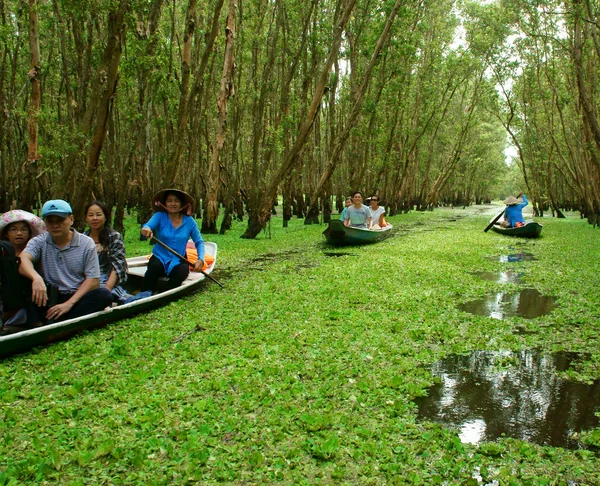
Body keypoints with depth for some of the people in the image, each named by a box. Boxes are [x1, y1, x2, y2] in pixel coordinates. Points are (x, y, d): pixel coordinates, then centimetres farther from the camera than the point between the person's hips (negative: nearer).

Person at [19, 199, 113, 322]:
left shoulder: (86, 243, 2)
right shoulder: (39, 242, 5)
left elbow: (93, 280, -4)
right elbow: (23, 259, -18)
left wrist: (69, 303, -16)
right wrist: (36, 278, -40)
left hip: (76, 297, 0)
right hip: (48, 298, 1)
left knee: (104, 294, -29)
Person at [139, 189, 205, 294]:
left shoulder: (189, 221, 0)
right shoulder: (160, 216, -4)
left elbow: (199, 242, 5)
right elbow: (148, 225, -24)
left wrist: (200, 259, -13)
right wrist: (146, 229, -50)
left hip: (178, 260, 1)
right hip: (160, 257, -1)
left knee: (181, 272, -32)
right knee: (155, 267, -34)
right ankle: (145, 295, -31)